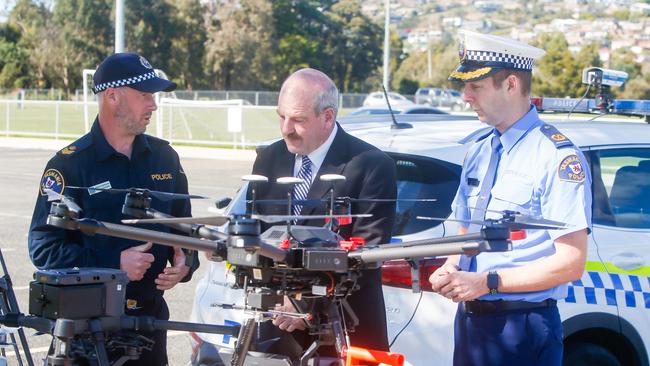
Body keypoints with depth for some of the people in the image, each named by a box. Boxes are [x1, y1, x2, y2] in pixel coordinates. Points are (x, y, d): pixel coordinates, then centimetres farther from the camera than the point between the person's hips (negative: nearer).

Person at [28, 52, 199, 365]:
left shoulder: (164, 157, 8)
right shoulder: (69, 165, -9)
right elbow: (44, 248, -14)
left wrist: (185, 261, -3)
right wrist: (115, 264, -21)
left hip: (150, 316, 5)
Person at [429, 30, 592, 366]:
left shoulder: (557, 156, -13)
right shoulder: (478, 153, 11)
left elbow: (571, 262, -16)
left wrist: (486, 282, -18)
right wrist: (451, 268, -2)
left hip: (522, 326, -7)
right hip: (470, 319, 7)